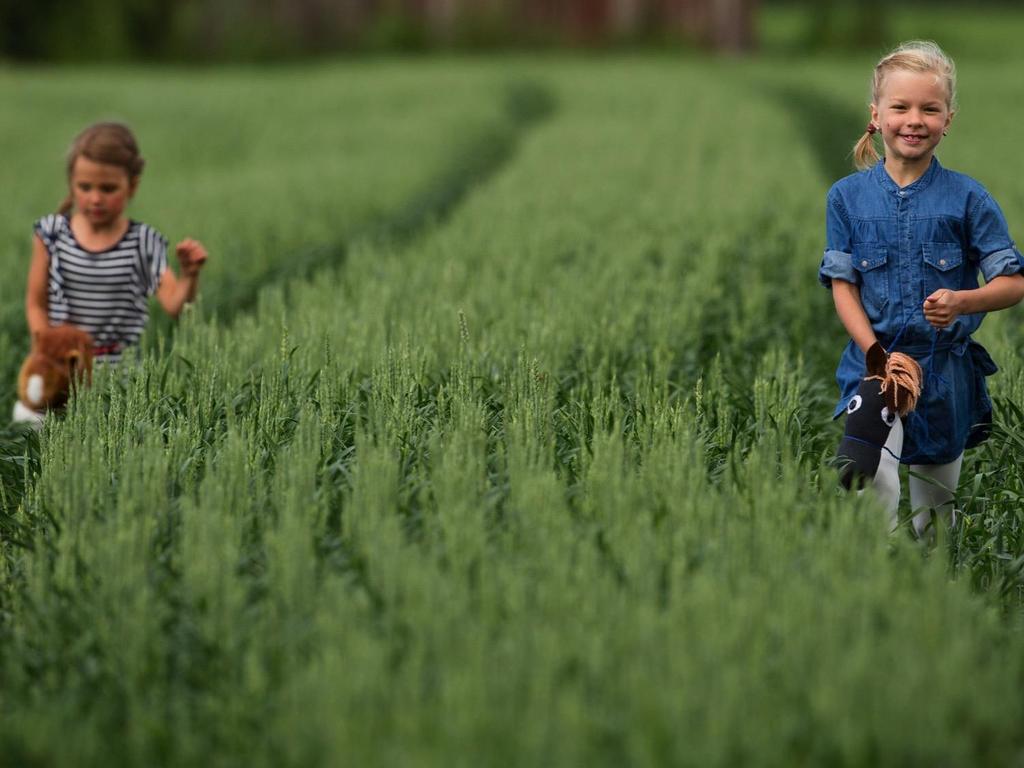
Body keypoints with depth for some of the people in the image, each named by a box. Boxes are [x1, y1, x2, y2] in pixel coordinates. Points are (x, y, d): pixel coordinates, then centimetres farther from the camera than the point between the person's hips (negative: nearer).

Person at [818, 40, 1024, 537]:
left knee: (934, 513, 12)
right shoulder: (847, 197, 1)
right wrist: (877, 353, -16)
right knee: (875, 493, -20)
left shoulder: (967, 198, -2)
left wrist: (962, 302, -23)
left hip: (947, 371, 1)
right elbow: (843, 286, -1)